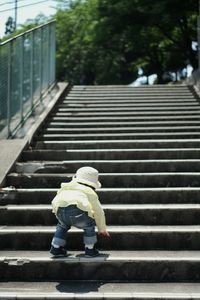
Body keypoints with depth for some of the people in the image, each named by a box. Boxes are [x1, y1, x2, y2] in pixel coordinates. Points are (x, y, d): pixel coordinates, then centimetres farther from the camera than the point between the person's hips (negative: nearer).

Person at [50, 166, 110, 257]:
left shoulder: (65, 188, 38)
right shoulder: (90, 193, 30)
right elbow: (99, 213, 38)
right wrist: (102, 229, 54)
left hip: (59, 209, 3)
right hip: (77, 209, -3)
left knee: (63, 225, 34)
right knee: (89, 225, 25)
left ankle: (56, 248, 32)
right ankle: (90, 250, 26)